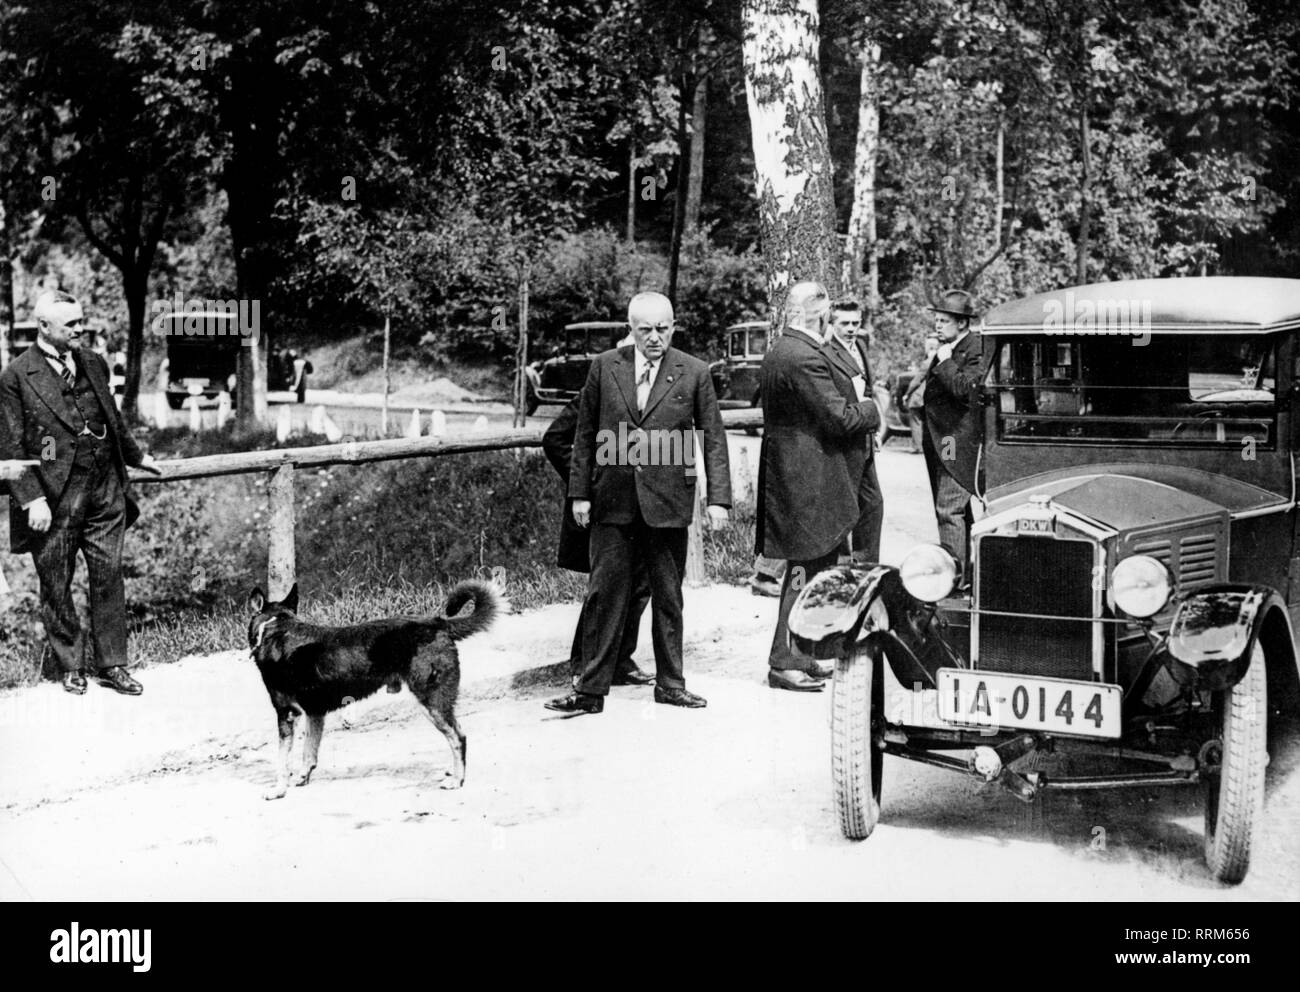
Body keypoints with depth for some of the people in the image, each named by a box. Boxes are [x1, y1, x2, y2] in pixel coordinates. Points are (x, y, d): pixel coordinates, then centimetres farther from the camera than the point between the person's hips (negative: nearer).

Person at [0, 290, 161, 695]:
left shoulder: (94, 364, 9)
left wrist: (136, 456, 31)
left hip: (105, 493, 4)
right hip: (53, 499, -4)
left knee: (109, 579, 7)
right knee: (56, 585, 7)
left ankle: (112, 664, 17)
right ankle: (70, 667, 22)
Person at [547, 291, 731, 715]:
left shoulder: (695, 373, 1)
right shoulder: (604, 367, 3)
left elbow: (713, 438, 3)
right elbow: (585, 435, 7)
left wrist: (719, 498, -4)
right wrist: (580, 492, 3)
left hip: (668, 501, 0)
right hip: (612, 501, 0)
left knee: (668, 595, 9)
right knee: (604, 592, 1)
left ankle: (670, 683, 22)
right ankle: (592, 688, 7)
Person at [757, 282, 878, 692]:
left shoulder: (776, 352, 14)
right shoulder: (805, 358, -19)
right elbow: (840, 418, -20)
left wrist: (853, 401, 11)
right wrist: (868, 405, -1)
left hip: (785, 476, 10)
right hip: (809, 484, -10)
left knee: (805, 571, 16)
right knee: (805, 571, -3)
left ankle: (796, 655, 24)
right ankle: (784, 662, 3)